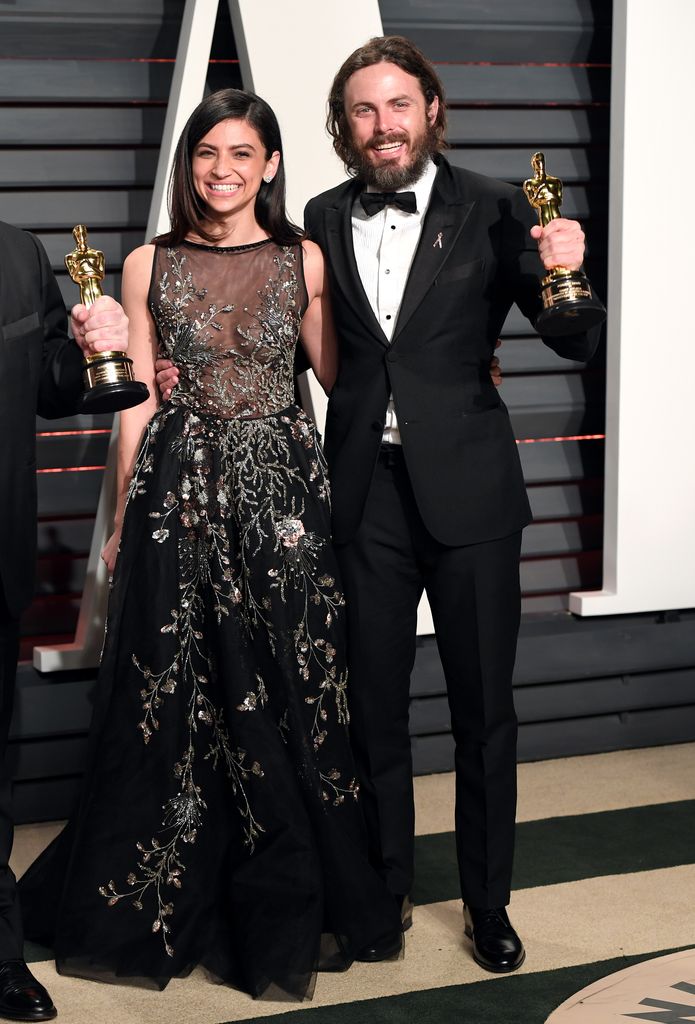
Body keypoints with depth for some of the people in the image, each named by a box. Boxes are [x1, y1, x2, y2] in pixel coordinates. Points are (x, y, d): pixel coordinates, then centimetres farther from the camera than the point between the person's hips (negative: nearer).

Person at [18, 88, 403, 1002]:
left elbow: (339, 375, 9)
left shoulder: (304, 260, 4)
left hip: (283, 486, 0)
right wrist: (123, 520, 6)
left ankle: (287, 911, 18)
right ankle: (166, 907, 20)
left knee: (290, 693, 3)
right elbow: (137, 401, 6)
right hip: (181, 490, 0)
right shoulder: (149, 266, 4)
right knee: (175, 696, 4)